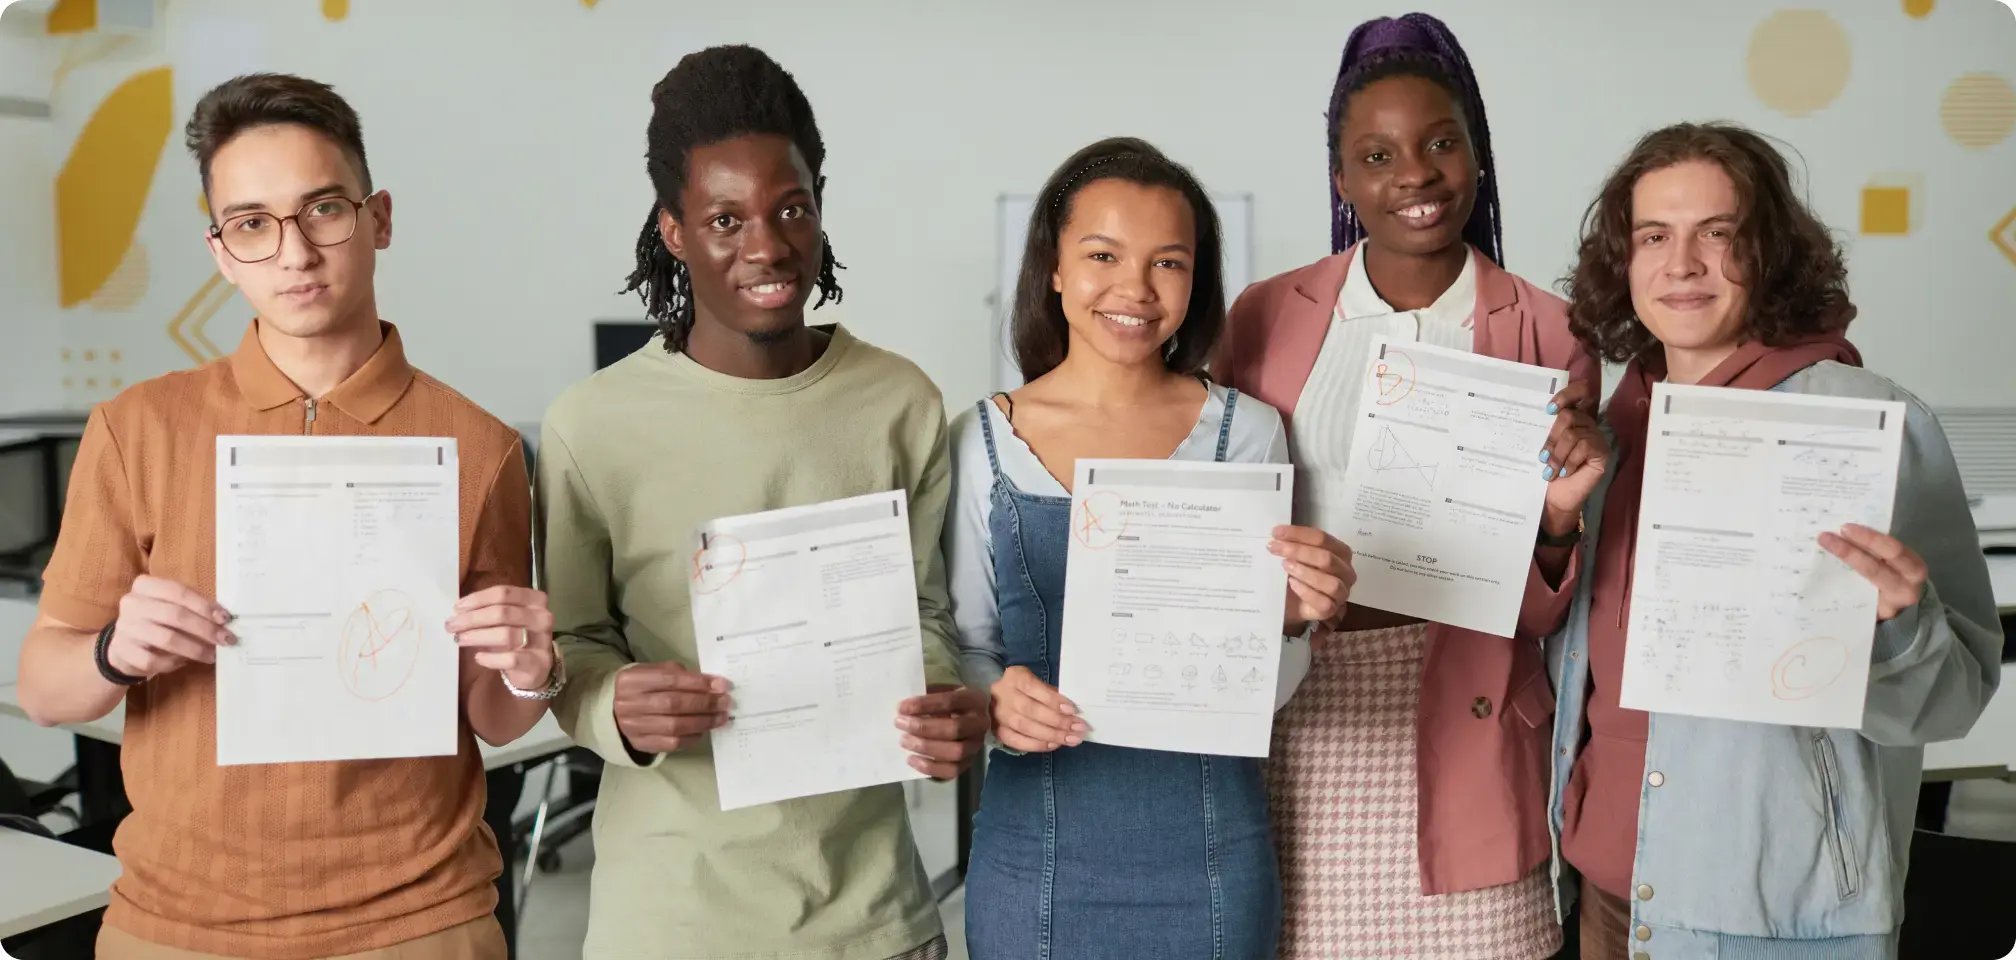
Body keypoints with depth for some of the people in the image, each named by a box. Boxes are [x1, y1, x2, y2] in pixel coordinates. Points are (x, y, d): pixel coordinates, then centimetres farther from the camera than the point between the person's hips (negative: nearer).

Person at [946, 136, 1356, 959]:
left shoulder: (1246, 433, -3)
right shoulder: (982, 443, -3)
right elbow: (965, 645, 4)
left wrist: (1293, 619, -20)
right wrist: (996, 701, -17)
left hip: (1209, 843, 1)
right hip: (1038, 837, 0)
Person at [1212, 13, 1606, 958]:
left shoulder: (1547, 336, 0)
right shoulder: (1266, 317, 3)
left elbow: (1545, 613, 2)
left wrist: (1555, 518, -17)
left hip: (1458, 736, -1)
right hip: (1291, 732, 1)